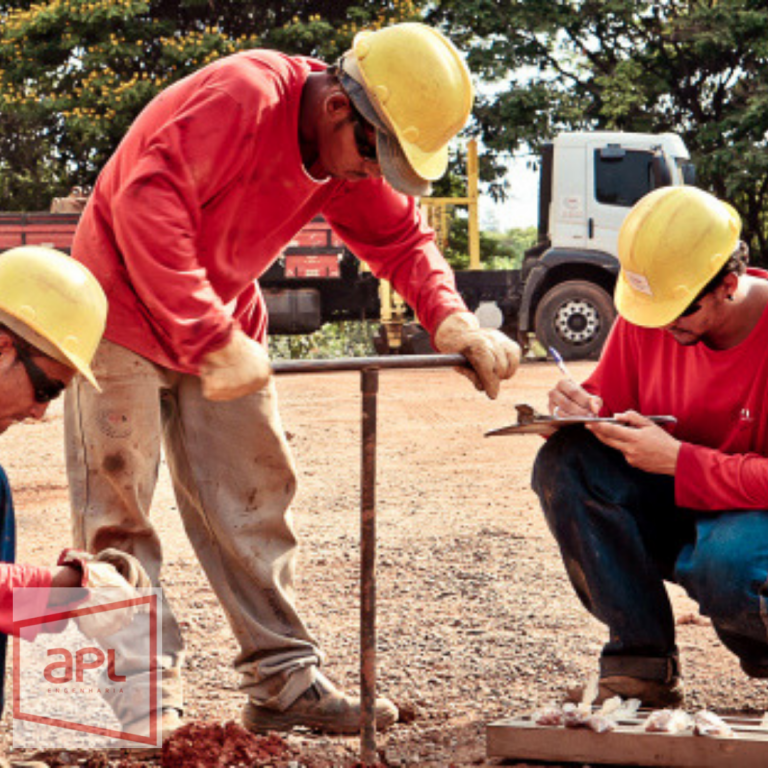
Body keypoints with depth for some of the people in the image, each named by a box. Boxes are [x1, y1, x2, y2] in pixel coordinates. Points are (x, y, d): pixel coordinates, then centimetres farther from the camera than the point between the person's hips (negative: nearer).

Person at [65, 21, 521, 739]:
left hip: (225, 322, 7)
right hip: (127, 305, -7)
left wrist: (451, 320, -21)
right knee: (118, 503, -5)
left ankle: (285, 679, 9)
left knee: (251, 499, 5)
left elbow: (399, 235, 0)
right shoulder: (239, 96, -30)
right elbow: (147, 208, -38)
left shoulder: (350, 152, -5)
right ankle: (142, 689, 0)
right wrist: (210, 339, -42)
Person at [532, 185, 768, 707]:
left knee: (725, 563, -40)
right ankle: (642, 661, -14)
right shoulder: (645, 318, -5)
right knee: (564, 464, -20)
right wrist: (584, 411, -16)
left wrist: (677, 460, -30)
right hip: (676, 515, 5)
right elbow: (614, 406, 9)